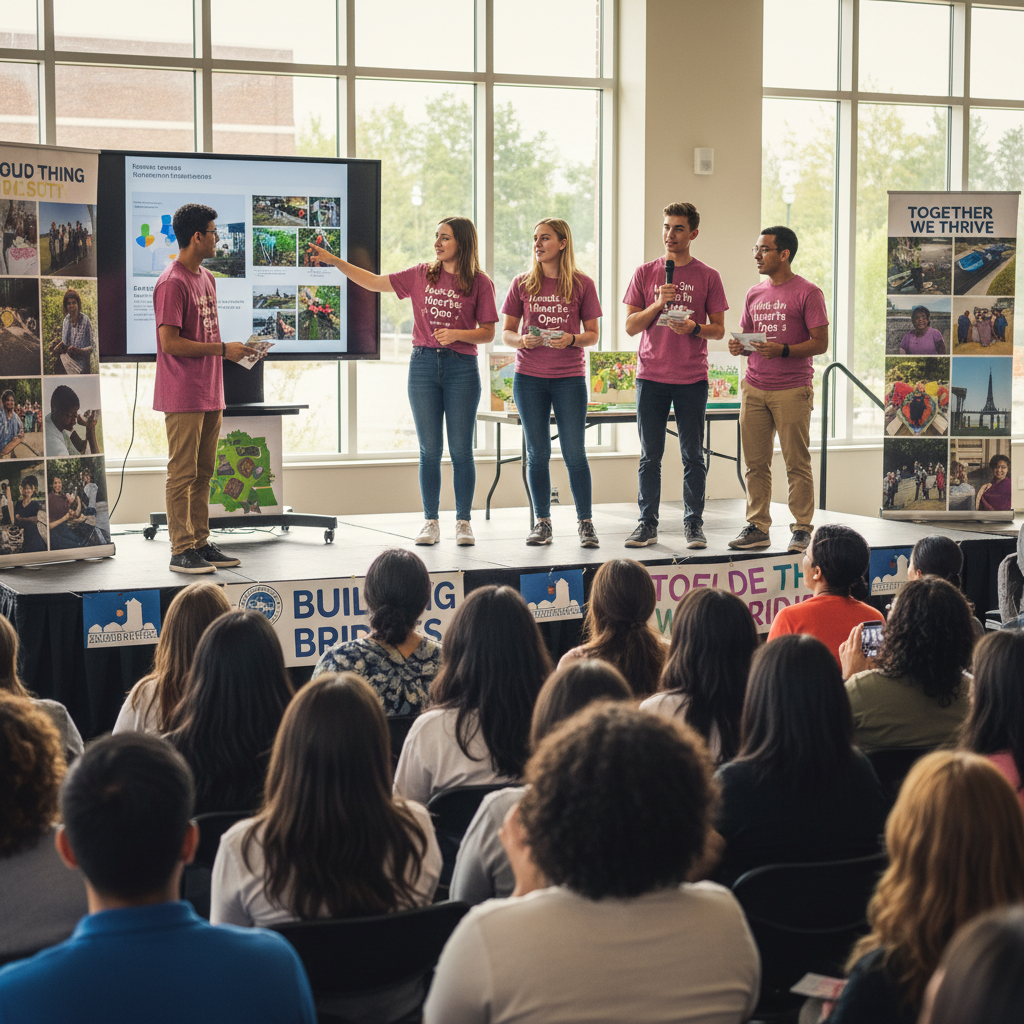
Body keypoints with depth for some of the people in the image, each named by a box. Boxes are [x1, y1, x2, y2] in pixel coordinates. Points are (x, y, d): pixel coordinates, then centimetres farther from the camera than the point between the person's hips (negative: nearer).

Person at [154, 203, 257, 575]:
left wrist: (234, 349, 5)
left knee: (203, 473, 12)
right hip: (183, 397, -9)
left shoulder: (206, 278, 16)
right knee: (183, 473, -5)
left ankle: (200, 543, 17)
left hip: (209, 394, 9)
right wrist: (222, 349, -15)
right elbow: (170, 342, -18)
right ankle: (182, 550, -2)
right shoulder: (172, 282, -13)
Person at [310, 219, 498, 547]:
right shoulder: (421, 275, 8)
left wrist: (457, 334, -17)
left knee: (461, 450, 1)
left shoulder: (479, 282, -1)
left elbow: (488, 333, 0)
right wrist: (334, 261, 6)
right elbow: (374, 282, 11)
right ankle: (430, 521, 11)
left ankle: (463, 521, 10)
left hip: (461, 366, -2)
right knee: (429, 450, 5)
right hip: (423, 363, 3)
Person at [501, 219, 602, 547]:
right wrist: (522, 341, -13)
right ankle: (542, 523, 13)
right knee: (537, 453, 5)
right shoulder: (522, 284, 6)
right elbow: (506, 333, 9)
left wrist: (571, 339, -16)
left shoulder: (582, 284, 2)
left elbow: (593, 335, 4)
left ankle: (585, 523, 6)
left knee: (575, 454, -2)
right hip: (529, 377, 2)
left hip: (570, 377, -2)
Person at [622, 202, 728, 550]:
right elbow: (630, 327, 4)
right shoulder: (645, 273, 7)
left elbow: (719, 329, 5)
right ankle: (647, 524, 11)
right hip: (651, 376, 1)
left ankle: (693, 524, 11)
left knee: (692, 456, 3)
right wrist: (658, 304, -12)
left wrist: (694, 328, -15)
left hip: (692, 379, -1)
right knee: (650, 456, 4)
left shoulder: (708, 277, 4)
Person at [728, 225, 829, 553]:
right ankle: (757, 527, 12)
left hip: (792, 390, -6)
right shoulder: (755, 294, 16)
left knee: (796, 463, -2)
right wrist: (738, 347, -1)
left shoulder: (807, 293, -3)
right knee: (755, 463, 5)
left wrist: (783, 350, -20)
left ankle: (802, 529, 4)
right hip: (754, 388, 6)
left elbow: (820, 343, -7)